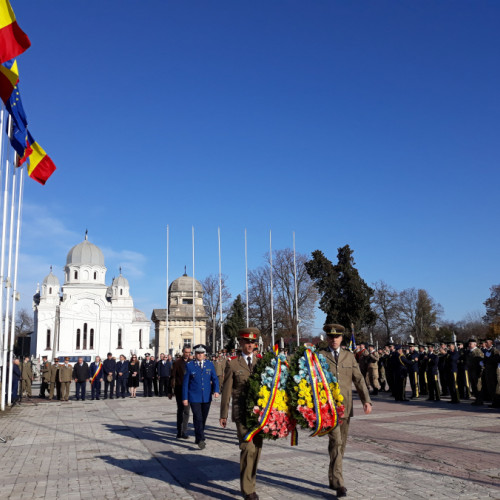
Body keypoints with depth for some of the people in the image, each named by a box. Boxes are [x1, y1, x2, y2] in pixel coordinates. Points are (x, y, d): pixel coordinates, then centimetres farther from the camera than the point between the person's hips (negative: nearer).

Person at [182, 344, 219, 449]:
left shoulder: (210, 364, 6)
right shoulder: (189, 365, -1)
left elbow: (215, 379, 6)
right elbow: (185, 382, 0)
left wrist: (216, 390, -11)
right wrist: (185, 397, -3)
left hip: (207, 397, 3)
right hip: (194, 397, -3)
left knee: (203, 419, 12)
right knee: (198, 418, -12)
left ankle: (198, 438, 30)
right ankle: (201, 440, -8)